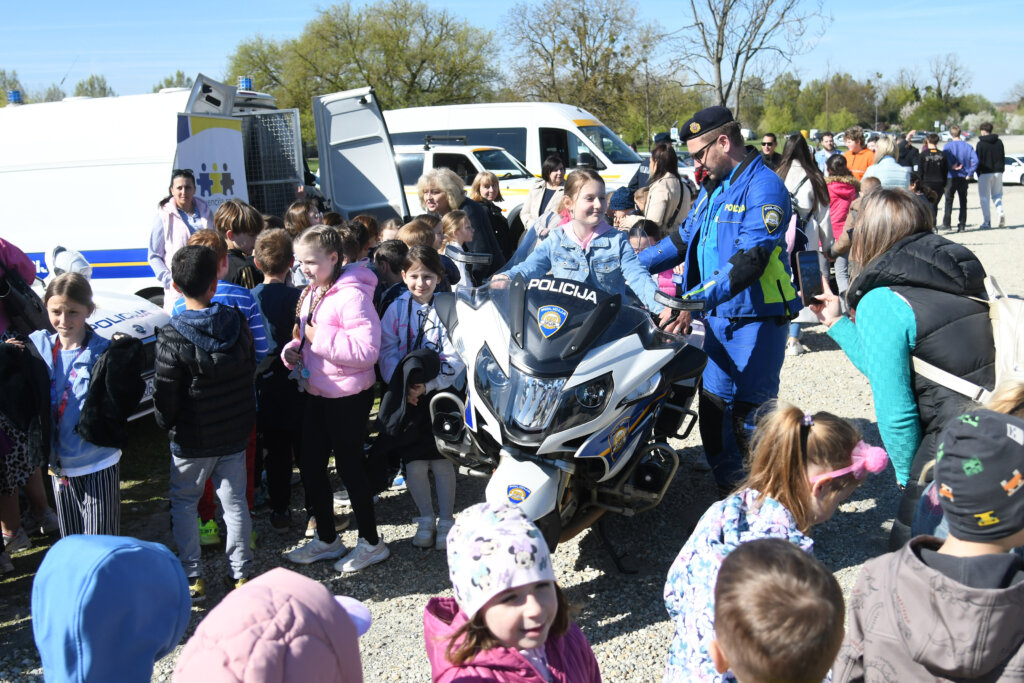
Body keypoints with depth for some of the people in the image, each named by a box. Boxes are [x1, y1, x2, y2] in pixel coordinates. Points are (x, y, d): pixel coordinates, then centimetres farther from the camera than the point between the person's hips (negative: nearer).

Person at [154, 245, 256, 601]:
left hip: (192, 438, -4)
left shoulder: (173, 337, -19)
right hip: (236, 432, 4)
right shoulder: (237, 322, -5)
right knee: (234, 501, 13)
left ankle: (192, 576, 17)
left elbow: (164, 392, -15)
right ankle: (241, 574, 21)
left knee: (184, 504, 14)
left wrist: (165, 423, 5)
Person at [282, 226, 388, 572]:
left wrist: (320, 337, -25)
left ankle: (371, 543, 20)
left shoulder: (352, 295, -21)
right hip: (317, 393, 9)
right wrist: (293, 350, 0)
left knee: (349, 467, 2)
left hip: (349, 396, -9)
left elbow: (367, 350, -28)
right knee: (311, 466, 14)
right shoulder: (311, 294, 9)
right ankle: (326, 539, 32)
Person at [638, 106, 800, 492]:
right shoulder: (712, 188, 15)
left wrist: (696, 300, -34)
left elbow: (748, 261, -26)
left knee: (747, 416, -7)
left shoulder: (764, 187, -14)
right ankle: (730, 491, 27)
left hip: (756, 319, -9)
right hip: (718, 317, 9)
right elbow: (685, 239, 24)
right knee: (714, 407, 12)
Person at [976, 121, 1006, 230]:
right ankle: (1001, 212, -10)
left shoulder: (980, 144, -8)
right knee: (997, 195, 16)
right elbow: (1003, 157, 9)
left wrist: (978, 173, 1)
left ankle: (986, 221, 0)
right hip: (998, 172, 4)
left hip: (985, 173, -4)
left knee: (985, 198, 2)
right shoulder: (999, 142, 6)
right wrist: (1001, 170, 16)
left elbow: (978, 160, -8)